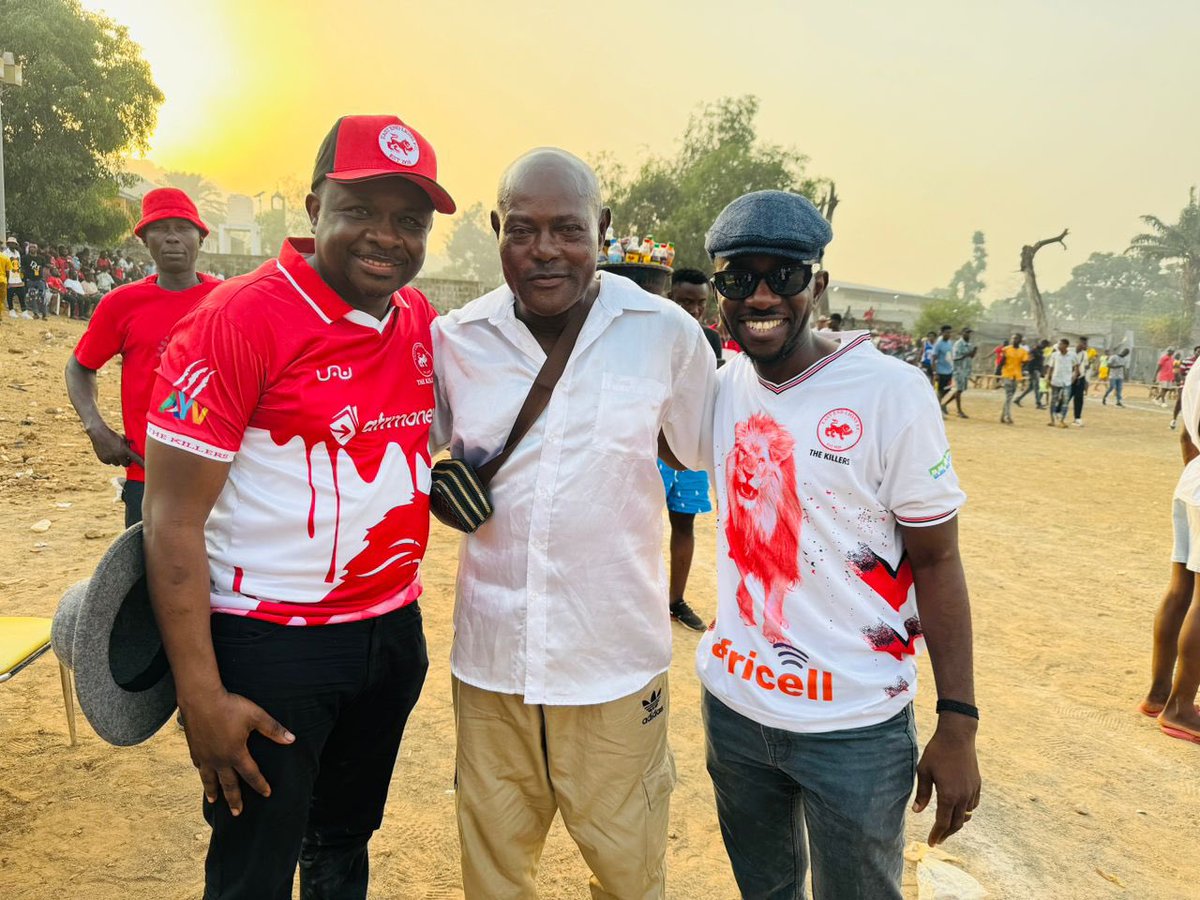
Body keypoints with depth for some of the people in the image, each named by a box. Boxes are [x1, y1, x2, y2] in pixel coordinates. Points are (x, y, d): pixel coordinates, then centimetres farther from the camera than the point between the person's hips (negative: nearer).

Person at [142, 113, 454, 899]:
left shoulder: (420, 319, 2)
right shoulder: (237, 320, -17)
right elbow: (174, 521, -16)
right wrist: (203, 699, -16)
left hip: (394, 628, 6)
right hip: (271, 647, -6)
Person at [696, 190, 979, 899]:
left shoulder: (891, 394, -16)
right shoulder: (721, 387, -1)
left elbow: (936, 560, -12)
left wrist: (958, 725, -12)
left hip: (855, 727, -4)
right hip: (734, 702, 5)